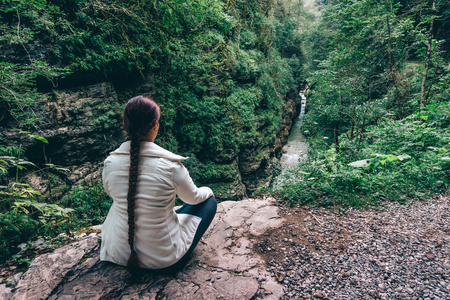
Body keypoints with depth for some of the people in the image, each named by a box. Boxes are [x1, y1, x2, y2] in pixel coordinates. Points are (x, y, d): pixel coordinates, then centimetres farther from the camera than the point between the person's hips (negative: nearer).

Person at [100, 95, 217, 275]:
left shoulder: (110, 162, -13)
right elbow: (193, 198, -5)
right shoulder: (170, 166, -25)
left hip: (120, 253, 5)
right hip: (164, 260, -4)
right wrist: (207, 191, 18)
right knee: (209, 201, 12)